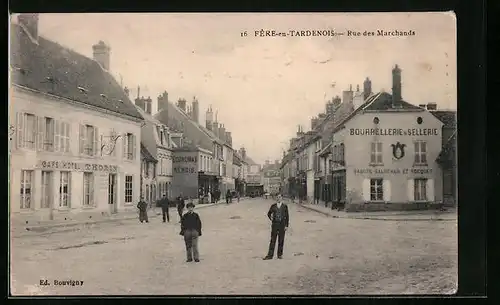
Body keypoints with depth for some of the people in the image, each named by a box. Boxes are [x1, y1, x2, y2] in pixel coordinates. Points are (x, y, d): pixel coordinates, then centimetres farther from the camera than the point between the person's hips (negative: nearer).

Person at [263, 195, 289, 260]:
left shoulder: (284, 206, 1)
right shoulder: (273, 206, 5)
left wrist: (286, 225, -2)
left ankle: (280, 254, 16)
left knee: (281, 240, 5)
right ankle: (270, 255, 3)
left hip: (282, 224, -1)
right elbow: (269, 213, 18)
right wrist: (270, 218, 0)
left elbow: (287, 216, 2)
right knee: (273, 240, 1)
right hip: (275, 224, 1)